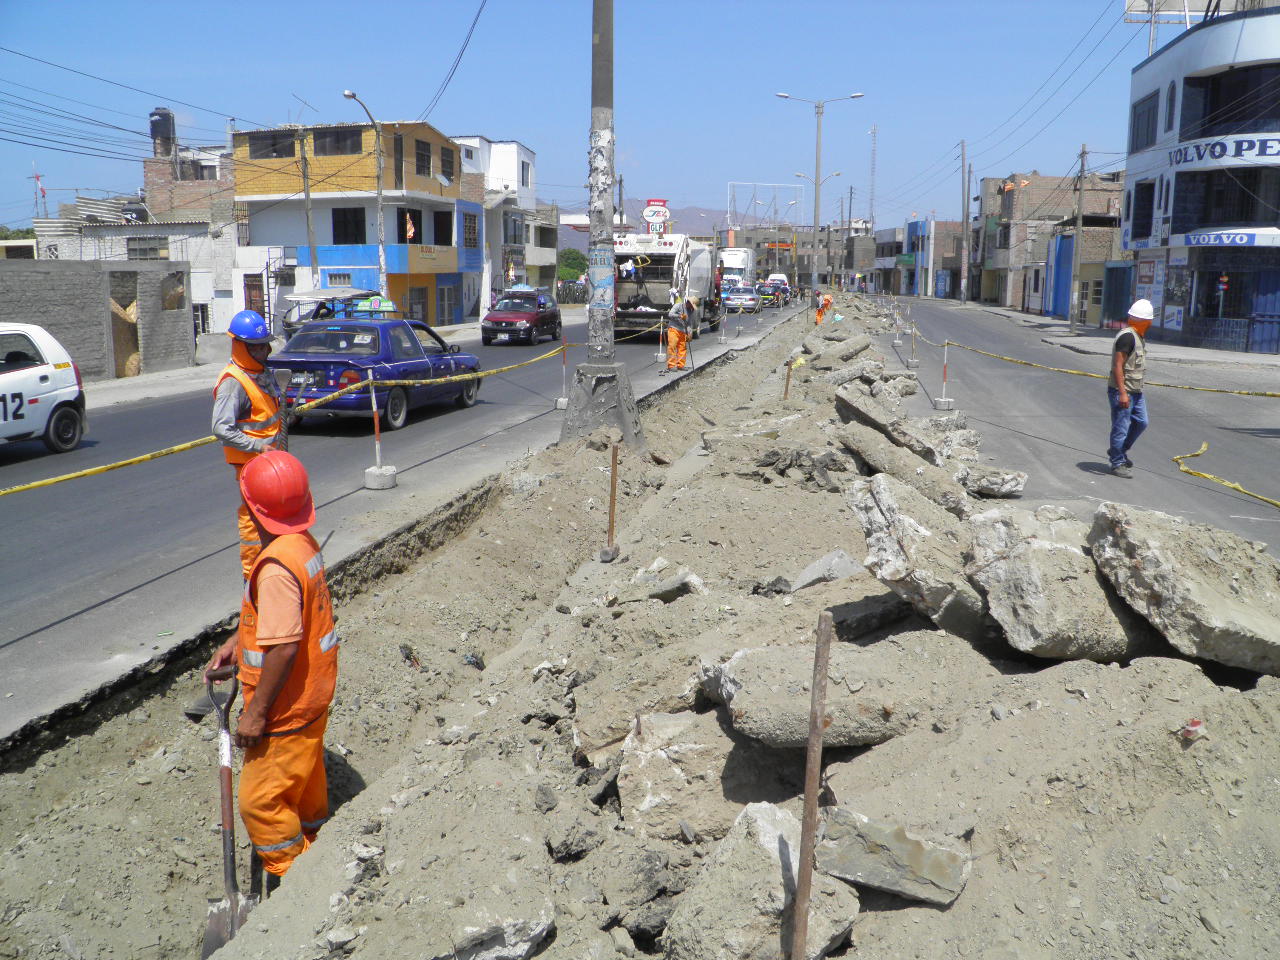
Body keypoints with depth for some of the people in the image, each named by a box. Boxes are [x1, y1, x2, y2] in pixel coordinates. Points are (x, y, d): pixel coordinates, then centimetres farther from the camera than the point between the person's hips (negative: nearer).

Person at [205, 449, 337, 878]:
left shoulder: (277, 567, -30)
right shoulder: (304, 543, 0)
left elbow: (283, 647, -30)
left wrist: (256, 712, -21)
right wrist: (236, 642, 14)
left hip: (286, 707, -10)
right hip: (314, 693, 10)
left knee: (261, 801, 4)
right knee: (305, 775, 28)